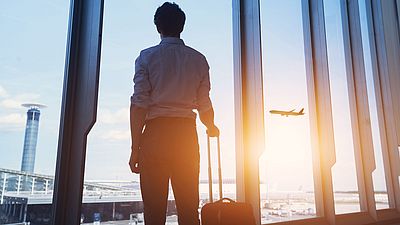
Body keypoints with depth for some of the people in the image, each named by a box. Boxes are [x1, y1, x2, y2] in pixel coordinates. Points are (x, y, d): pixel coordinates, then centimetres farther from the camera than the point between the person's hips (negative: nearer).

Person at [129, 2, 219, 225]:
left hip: (155, 133, -2)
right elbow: (205, 106, 6)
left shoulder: (147, 56, 3)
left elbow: (139, 105, -5)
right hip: (187, 133, 2)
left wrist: (135, 148, -2)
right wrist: (212, 128, 27)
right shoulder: (199, 59, 9)